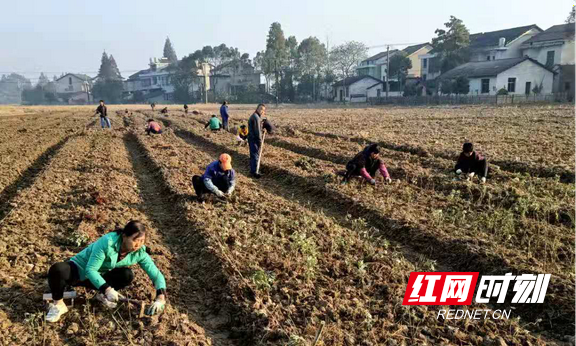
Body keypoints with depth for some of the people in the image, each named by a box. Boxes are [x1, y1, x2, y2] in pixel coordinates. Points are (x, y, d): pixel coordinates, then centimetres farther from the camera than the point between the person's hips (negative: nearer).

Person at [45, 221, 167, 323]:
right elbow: (90, 270, -31)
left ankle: (102, 295, 2)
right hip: (79, 270, -4)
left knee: (127, 275, -25)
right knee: (57, 270, -36)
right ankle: (58, 304, -11)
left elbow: (157, 275, -17)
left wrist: (160, 299, -32)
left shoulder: (140, 253, -18)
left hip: (98, 276, 4)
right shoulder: (108, 242, -32)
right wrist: (107, 289, -41)